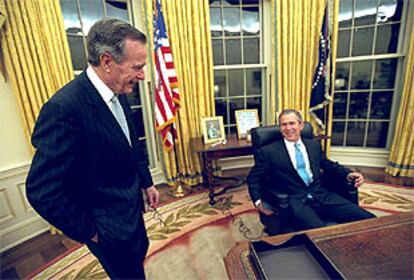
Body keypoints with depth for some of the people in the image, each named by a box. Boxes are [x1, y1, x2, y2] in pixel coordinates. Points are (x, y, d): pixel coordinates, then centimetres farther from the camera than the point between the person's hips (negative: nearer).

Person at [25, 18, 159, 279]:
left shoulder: (118, 94, -4)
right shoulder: (64, 108, -30)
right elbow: (43, 191, -26)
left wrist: (147, 182, 12)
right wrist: (89, 231, -14)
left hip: (130, 206, 7)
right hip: (109, 226, -7)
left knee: (140, 252, 30)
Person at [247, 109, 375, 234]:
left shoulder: (314, 145, 17)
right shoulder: (268, 152, 2)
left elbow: (329, 165, 29)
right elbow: (253, 178, 5)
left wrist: (349, 174, 10)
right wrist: (258, 202, -9)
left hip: (321, 196, 5)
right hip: (294, 201, -5)